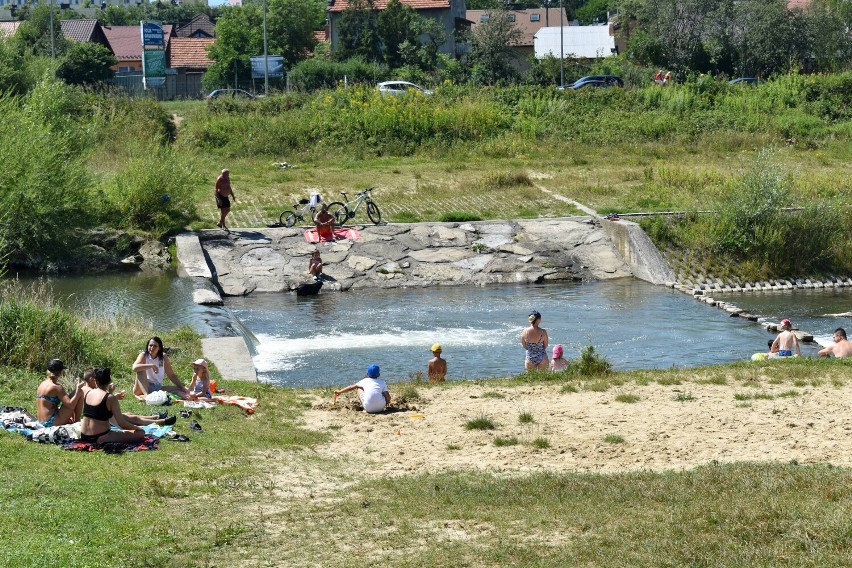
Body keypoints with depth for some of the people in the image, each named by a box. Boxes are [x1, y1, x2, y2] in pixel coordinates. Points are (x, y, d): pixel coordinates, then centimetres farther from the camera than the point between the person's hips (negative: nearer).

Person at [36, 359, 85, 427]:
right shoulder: (57, 387, -14)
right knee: (80, 392, -4)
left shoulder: (41, 384, 11)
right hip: (52, 422, -9)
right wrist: (78, 389, -11)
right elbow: (70, 405, -20)